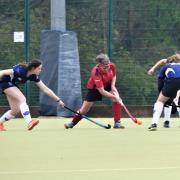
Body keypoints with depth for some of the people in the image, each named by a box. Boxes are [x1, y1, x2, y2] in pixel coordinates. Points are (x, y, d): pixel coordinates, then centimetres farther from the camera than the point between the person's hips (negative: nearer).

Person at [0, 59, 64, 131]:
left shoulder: (34, 76, -8)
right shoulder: (20, 70, -30)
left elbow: (45, 89, -4)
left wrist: (58, 100, -6)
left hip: (12, 84, 9)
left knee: (15, 110, 6)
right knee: (22, 99, -25)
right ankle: (29, 122, -36)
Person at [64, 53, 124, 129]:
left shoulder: (112, 66, -26)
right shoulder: (96, 73, -40)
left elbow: (114, 75, 0)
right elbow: (102, 91, -40)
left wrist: (113, 85, -17)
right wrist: (113, 96, -44)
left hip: (107, 84, 4)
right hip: (94, 87, -4)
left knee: (116, 99, -23)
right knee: (84, 110, -2)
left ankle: (117, 123, -15)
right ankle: (72, 123, 25)